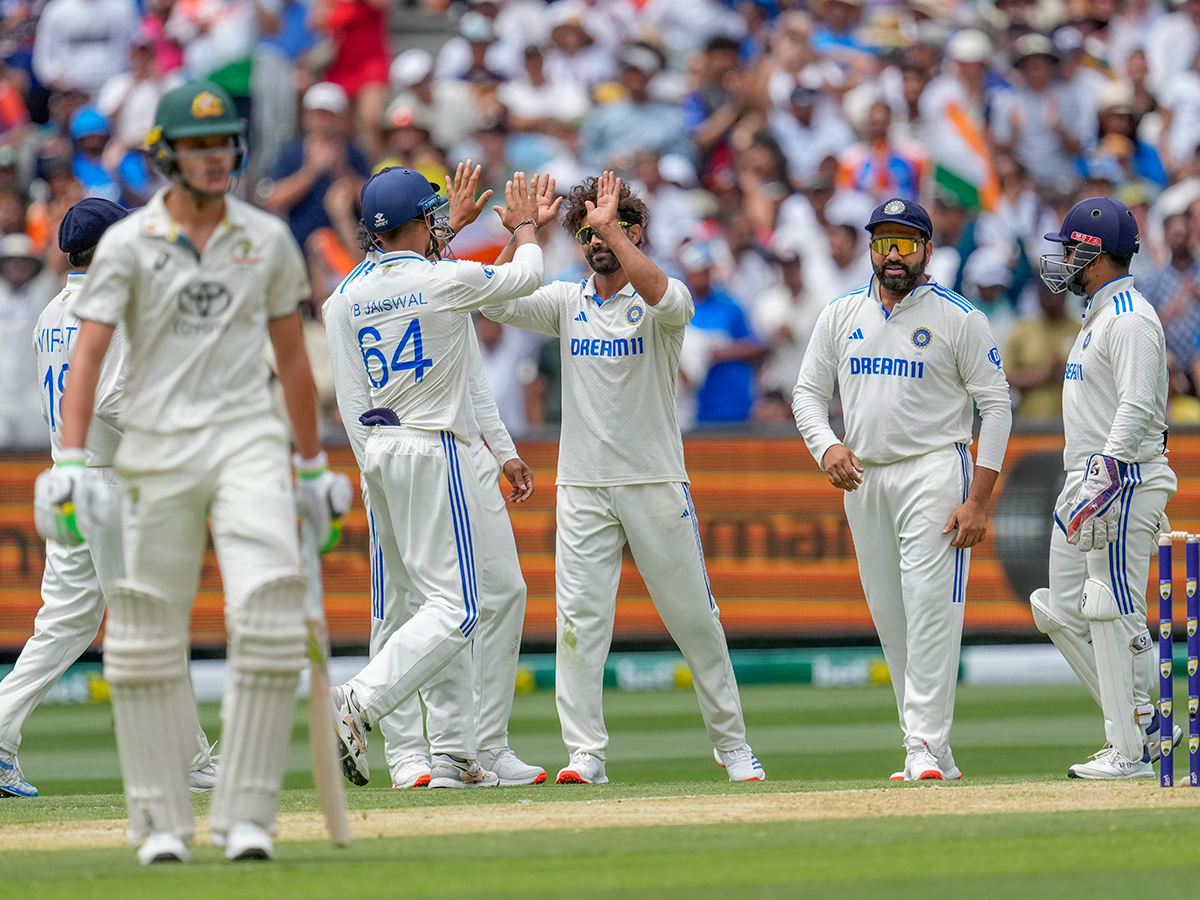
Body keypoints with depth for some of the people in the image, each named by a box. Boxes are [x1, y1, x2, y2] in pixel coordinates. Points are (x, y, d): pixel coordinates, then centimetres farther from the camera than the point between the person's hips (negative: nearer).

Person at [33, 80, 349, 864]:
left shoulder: (268, 240, 9)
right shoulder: (128, 243, 1)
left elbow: (292, 356, 17)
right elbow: (88, 355, -6)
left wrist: (314, 467, 18)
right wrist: (69, 464, -17)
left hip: (247, 440, 1)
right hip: (156, 446, -1)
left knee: (269, 611, -15)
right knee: (147, 637, 2)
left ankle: (247, 815, -10)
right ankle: (163, 821, 14)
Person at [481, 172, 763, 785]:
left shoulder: (661, 302, -4)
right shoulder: (566, 302, 9)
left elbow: (662, 295, -29)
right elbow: (493, 301, -4)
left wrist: (611, 227, -31)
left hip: (655, 482, -3)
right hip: (583, 487, 3)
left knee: (693, 616, 4)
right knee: (579, 618, -7)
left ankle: (731, 743, 17)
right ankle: (586, 753, -6)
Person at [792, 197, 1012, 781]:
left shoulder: (958, 318, -2)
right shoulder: (841, 315, 11)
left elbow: (996, 405, -4)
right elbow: (808, 392, 13)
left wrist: (978, 501, -12)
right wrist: (826, 446, -10)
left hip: (934, 470, -5)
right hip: (862, 479, 5)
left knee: (930, 606, -16)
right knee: (890, 619, 5)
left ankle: (927, 748, -20)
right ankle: (930, 755, 10)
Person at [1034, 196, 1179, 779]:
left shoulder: (1131, 319, -13)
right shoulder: (1098, 317, 20)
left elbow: (1137, 409, -22)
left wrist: (1106, 483, -29)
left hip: (1125, 484, -11)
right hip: (1085, 486, 11)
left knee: (1114, 614, -9)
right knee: (1062, 614, 9)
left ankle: (1130, 751, -5)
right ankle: (1144, 724, 13)